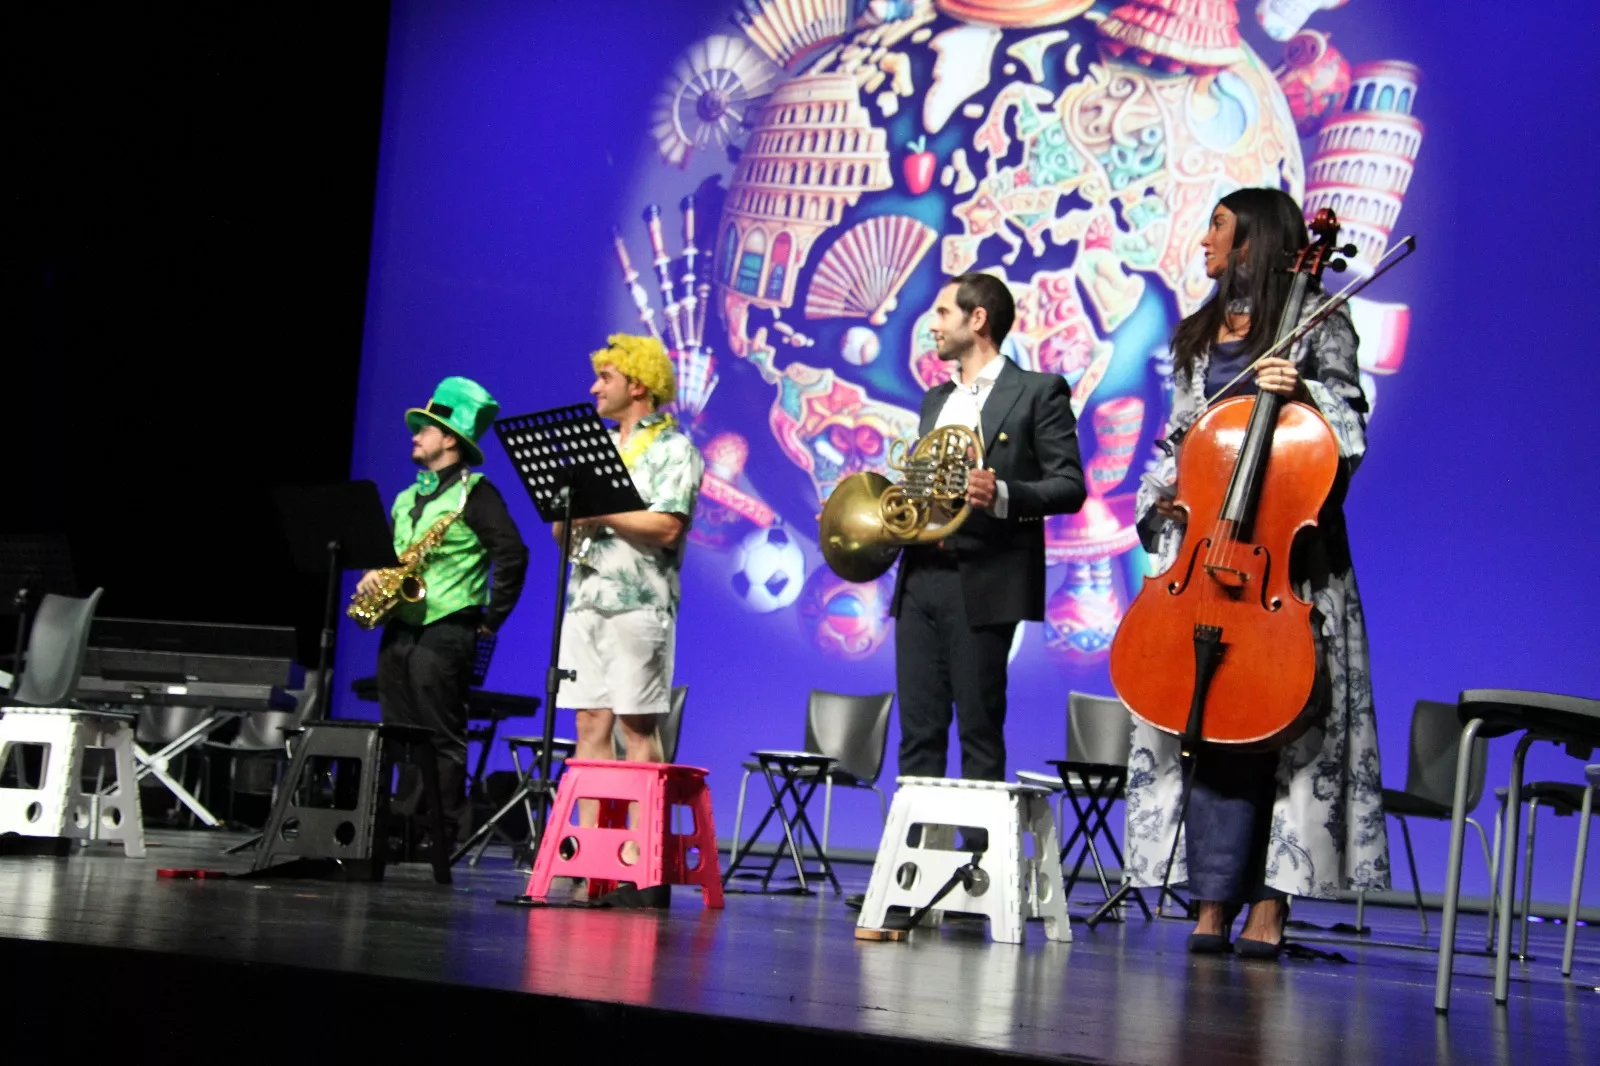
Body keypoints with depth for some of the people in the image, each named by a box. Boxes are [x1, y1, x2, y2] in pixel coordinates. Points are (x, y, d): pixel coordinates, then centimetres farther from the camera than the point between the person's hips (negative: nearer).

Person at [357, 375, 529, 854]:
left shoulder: (474, 492, -4)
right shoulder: (406, 499, 21)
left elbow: (512, 555, -12)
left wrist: (491, 619, -11)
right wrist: (372, 576, 3)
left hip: (445, 631, -8)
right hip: (398, 630, 8)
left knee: (442, 739, -6)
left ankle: (441, 837, -3)